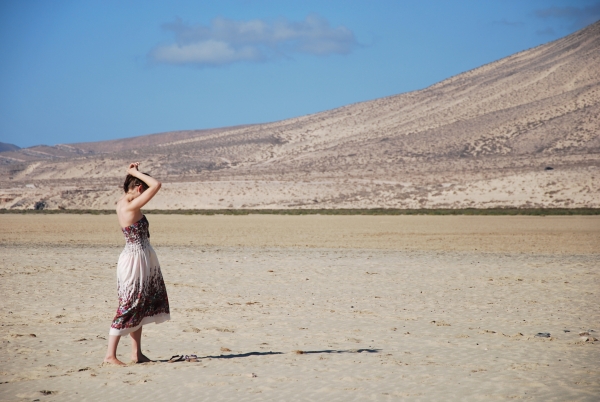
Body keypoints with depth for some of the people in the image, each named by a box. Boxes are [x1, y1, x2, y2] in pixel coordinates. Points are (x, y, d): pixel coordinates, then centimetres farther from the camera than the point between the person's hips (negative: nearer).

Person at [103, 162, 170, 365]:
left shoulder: (122, 203, 5)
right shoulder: (131, 207, -22)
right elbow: (156, 185, -25)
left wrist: (132, 174, 7)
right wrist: (136, 173, -15)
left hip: (140, 260, 10)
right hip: (135, 260, -10)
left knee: (139, 307, 14)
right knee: (128, 307, -3)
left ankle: (136, 353, 20)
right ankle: (110, 354, 2)